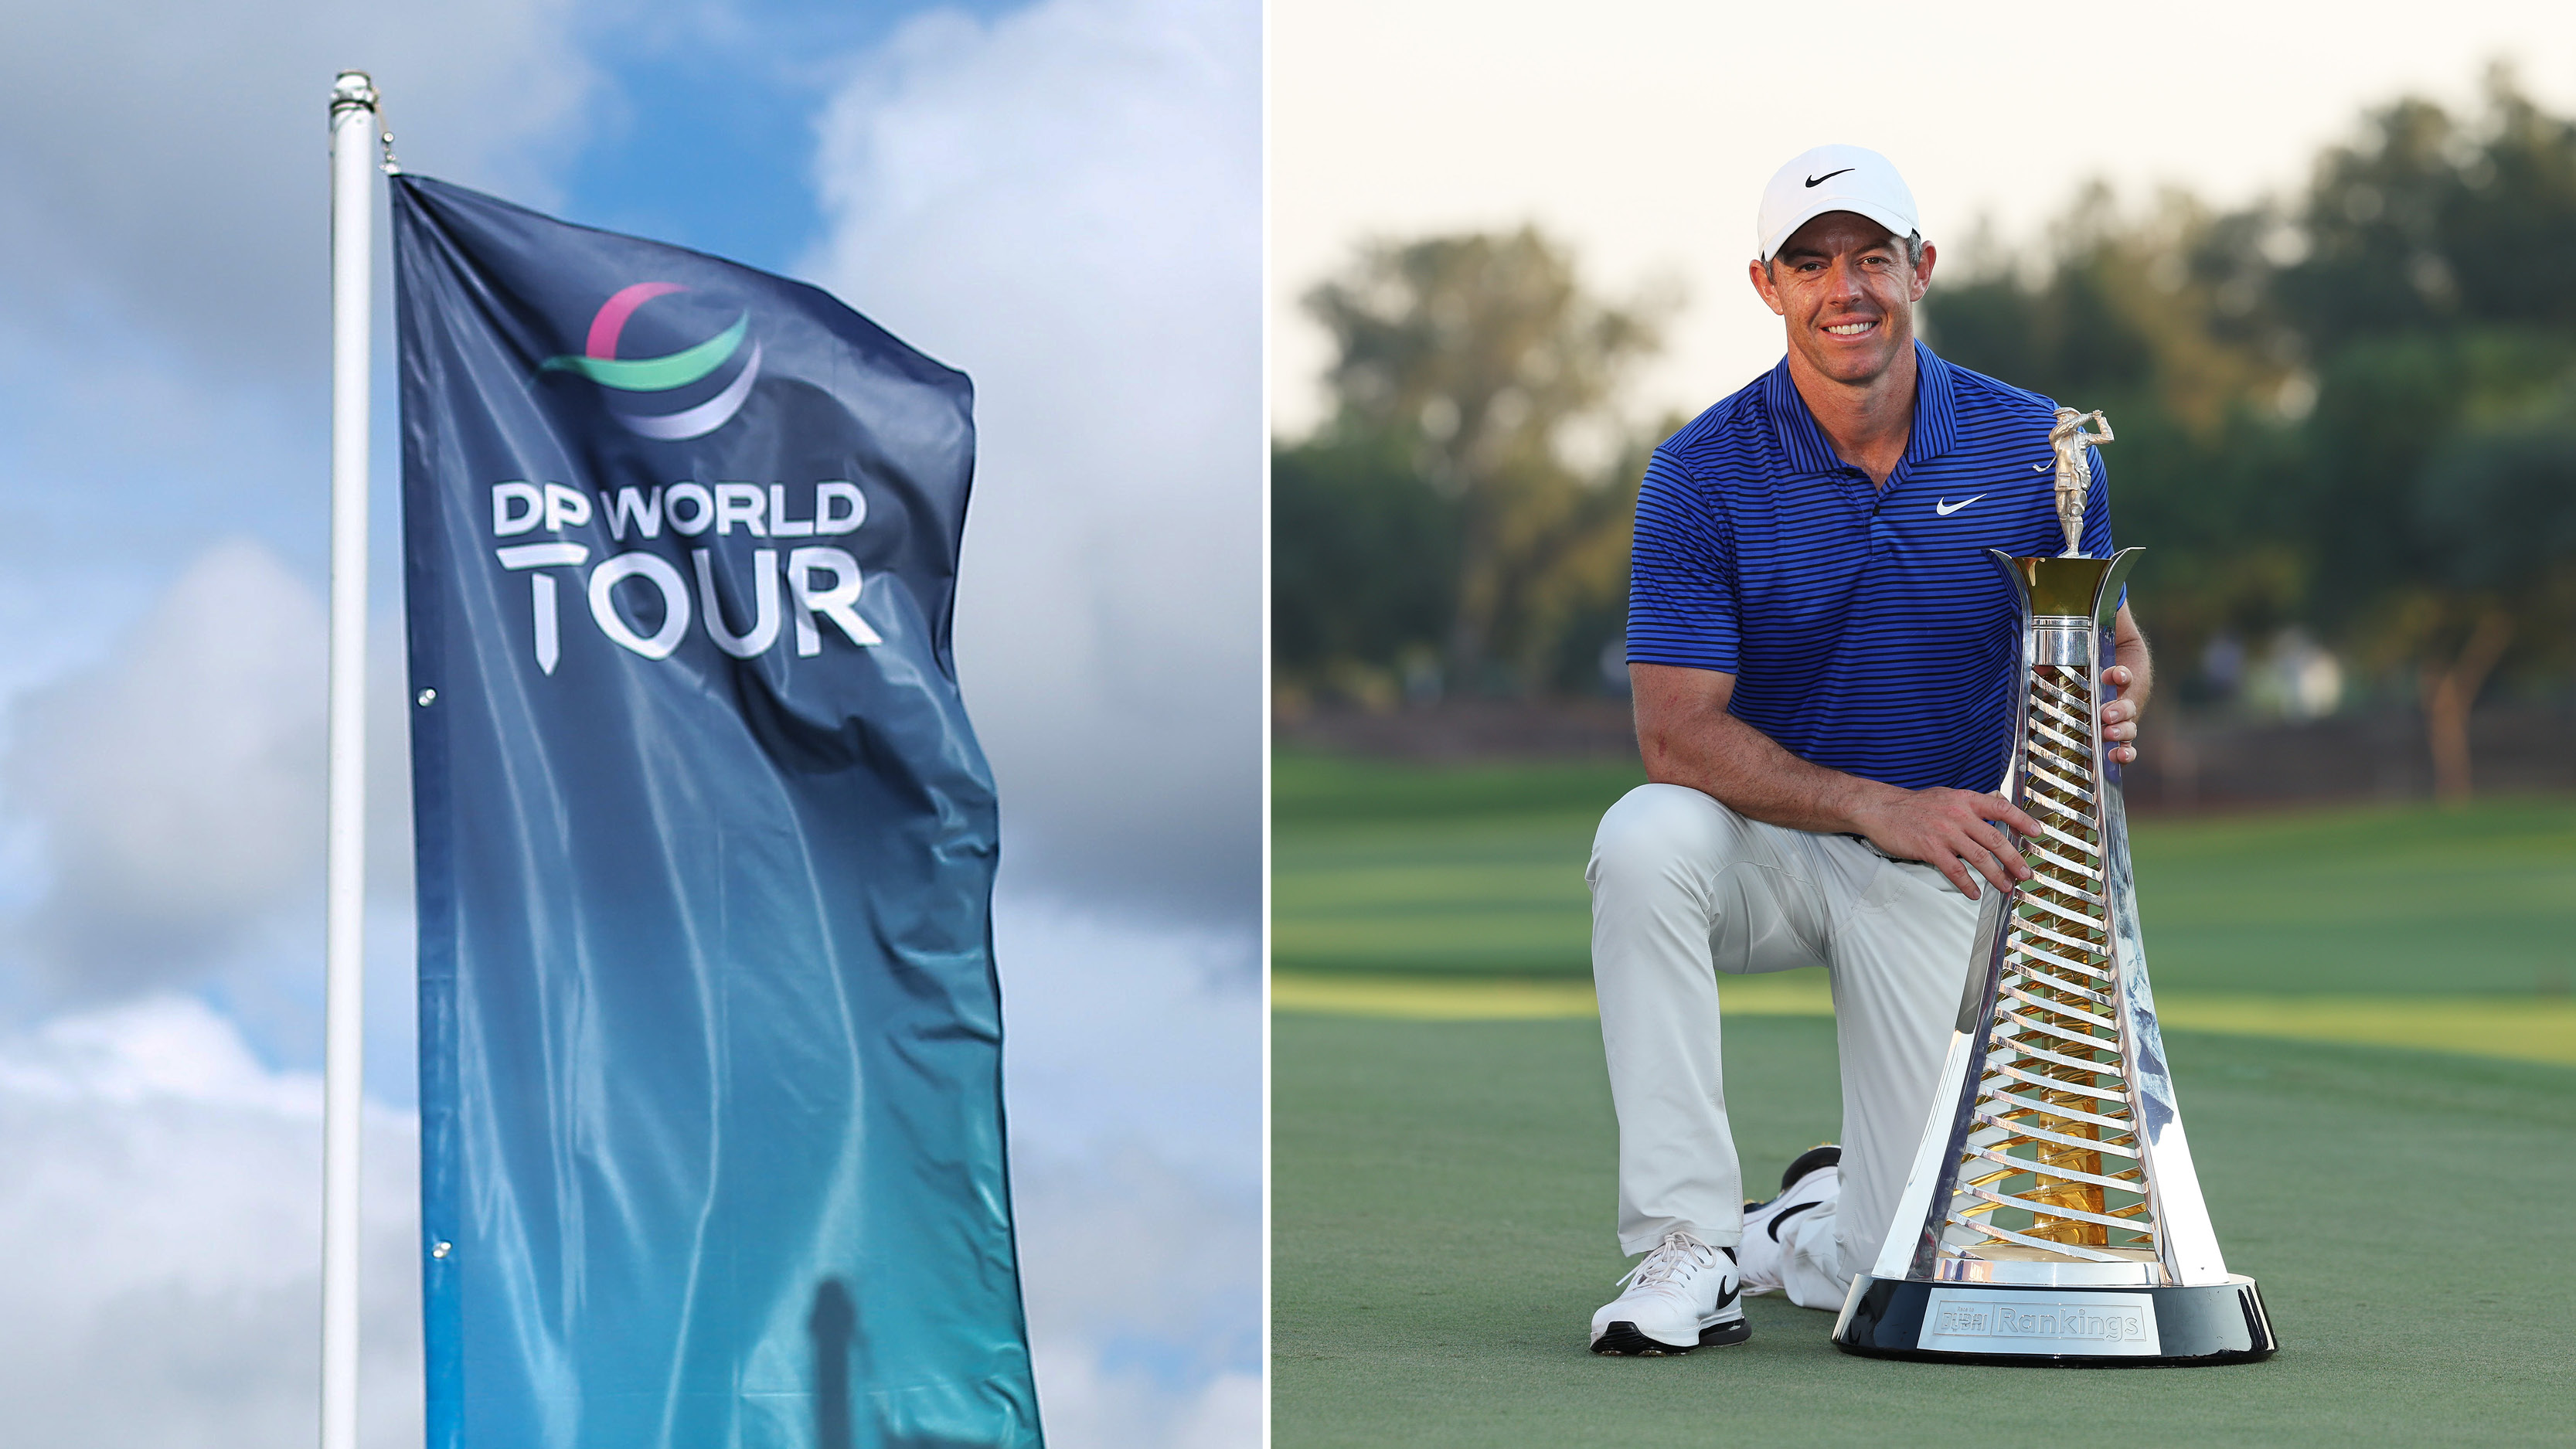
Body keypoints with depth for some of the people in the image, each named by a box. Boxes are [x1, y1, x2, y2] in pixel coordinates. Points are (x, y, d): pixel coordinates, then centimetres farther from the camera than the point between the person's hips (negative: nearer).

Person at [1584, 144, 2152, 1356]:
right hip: (1763, 847, -1)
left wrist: (2117, 703, -20)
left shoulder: (2034, 448, -6)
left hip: (1936, 871, 1)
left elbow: (2116, 639, 6)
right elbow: (1678, 733, -16)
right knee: (1646, 840, -38)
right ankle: (1685, 1245, -27)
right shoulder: (1703, 472, -12)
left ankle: (1814, 1220, 31)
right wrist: (1878, 808, -28)